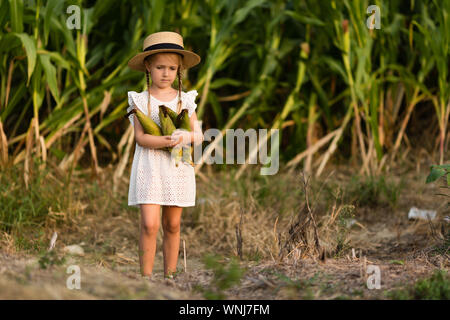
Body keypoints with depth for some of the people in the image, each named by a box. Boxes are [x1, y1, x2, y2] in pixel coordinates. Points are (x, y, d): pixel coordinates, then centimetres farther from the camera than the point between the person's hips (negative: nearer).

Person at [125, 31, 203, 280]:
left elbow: (199, 134, 6)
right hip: (150, 167, -3)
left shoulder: (185, 100, 8)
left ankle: (170, 275, 16)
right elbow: (140, 138, -9)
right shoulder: (141, 100, 0)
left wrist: (187, 136, -17)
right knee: (150, 224, -13)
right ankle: (146, 277, -6)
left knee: (173, 225, 7)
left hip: (178, 168, 3)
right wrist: (167, 141, -24)